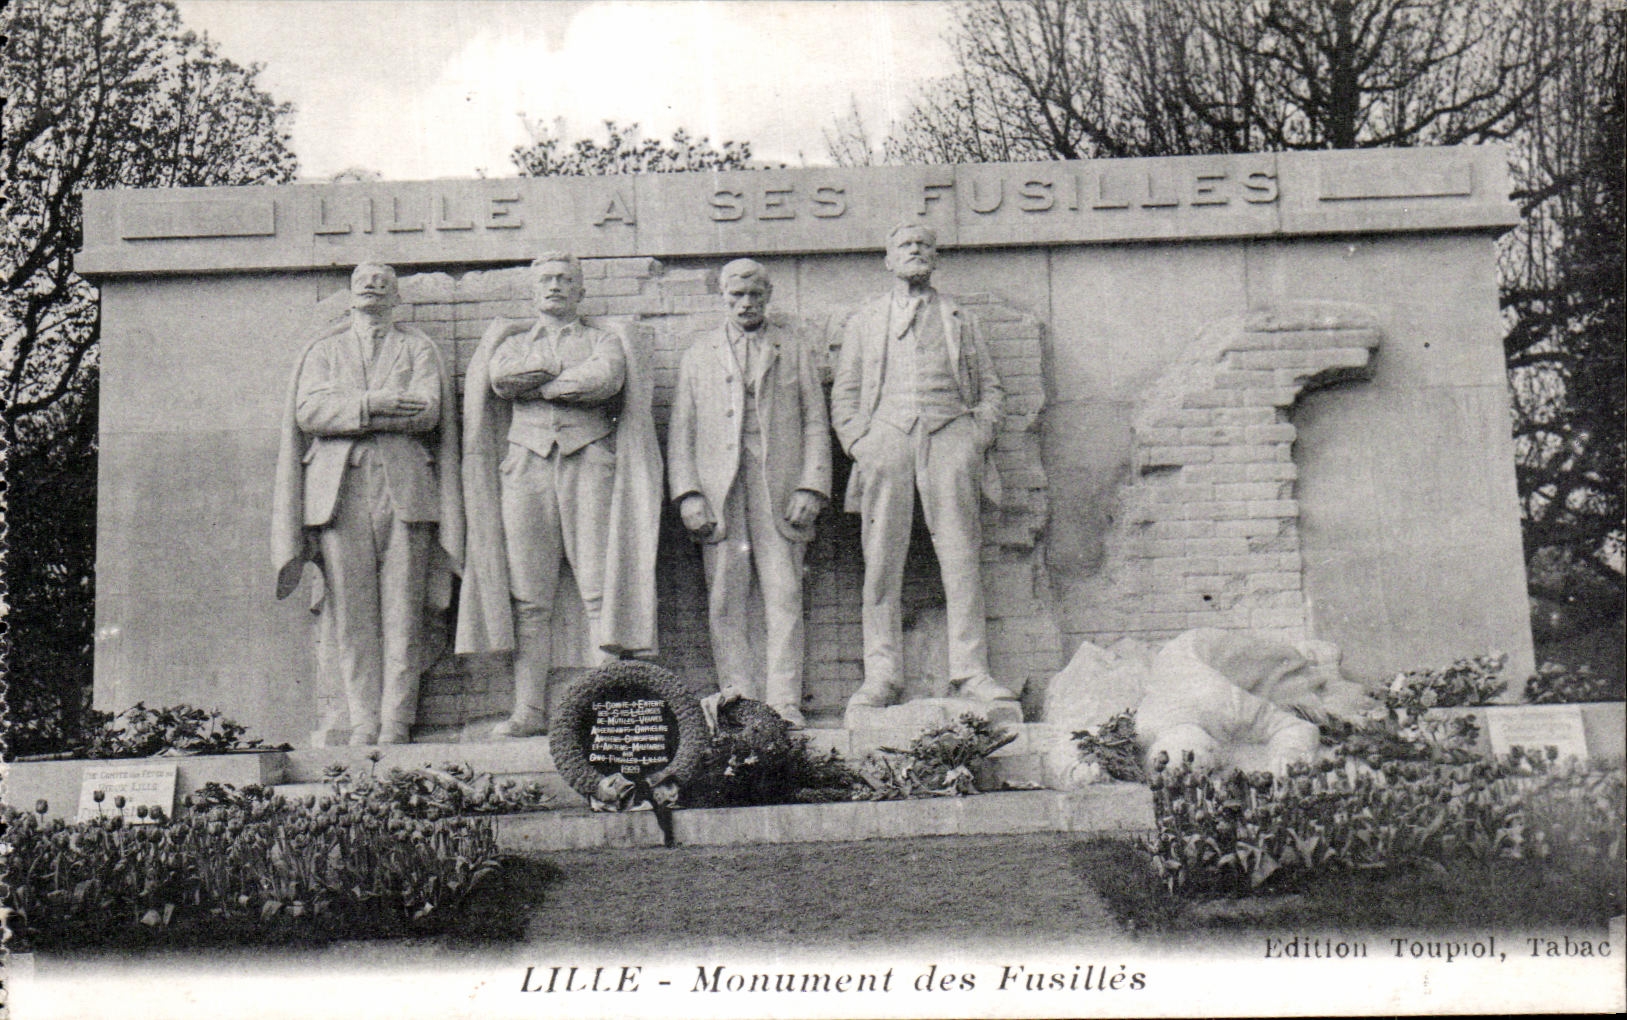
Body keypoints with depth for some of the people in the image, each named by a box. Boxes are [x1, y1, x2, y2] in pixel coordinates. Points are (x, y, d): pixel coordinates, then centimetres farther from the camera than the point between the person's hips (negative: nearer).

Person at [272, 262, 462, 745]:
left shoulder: (419, 348, 17)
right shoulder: (322, 350, 21)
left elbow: (427, 412, -1)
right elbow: (308, 411, 3)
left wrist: (347, 405, -5)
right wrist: (375, 405, -10)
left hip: (404, 485, -1)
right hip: (337, 488, 1)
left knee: (402, 612, -6)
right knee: (350, 613, -4)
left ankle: (395, 724, -3)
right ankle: (363, 723, 0)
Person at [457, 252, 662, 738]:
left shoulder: (606, 341, 18)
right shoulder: (510, 343, 24)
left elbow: (606, 380, -6)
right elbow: (501, 379, 0)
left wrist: (537, 384, -3)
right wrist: (572, 375, -2)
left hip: (589, 463, -2)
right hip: (526, 465, 2)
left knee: (601, 590, -8)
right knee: (527, 598, -3)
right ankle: (529, 710, -2)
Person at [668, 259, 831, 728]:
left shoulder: (792, 350, 16)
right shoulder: (699, 354, 18)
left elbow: (816, 424, 10)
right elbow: (681, 430, 11)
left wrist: (811, 488, -3)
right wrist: (687, 494, -2)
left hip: (779, 490, -1)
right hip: (718, 493, 1)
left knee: (784, 598, -6)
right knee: (725, 603, -2)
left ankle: (783, 703, -4)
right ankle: (739, 702, 3)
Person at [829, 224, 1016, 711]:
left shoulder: (958, 320, 21)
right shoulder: (864, 322, 21)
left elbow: (989, 386, 18)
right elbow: (844, 394, 15)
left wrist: (978, 438, 0)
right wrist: (860, 443, -2)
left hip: (948, 435, 0)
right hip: (885, 436, 0)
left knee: (961, 557, -7)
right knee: (881, 561, -6)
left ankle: (971, 671, -6)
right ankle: (881, 674, -3)